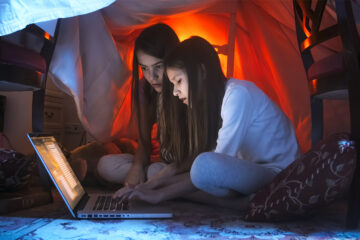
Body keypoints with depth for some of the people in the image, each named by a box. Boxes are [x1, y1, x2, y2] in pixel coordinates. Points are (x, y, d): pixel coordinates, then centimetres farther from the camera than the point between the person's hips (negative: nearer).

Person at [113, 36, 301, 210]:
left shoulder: (238, 93, -19)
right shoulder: (215, 100, 9)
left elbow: (215, 166, -23)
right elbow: (218, 163, 6)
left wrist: (162, 194, -18)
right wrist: (164, 183, -3)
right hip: (253, 173, 10)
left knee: (206, 165, -34)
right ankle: (248, 200, -9)